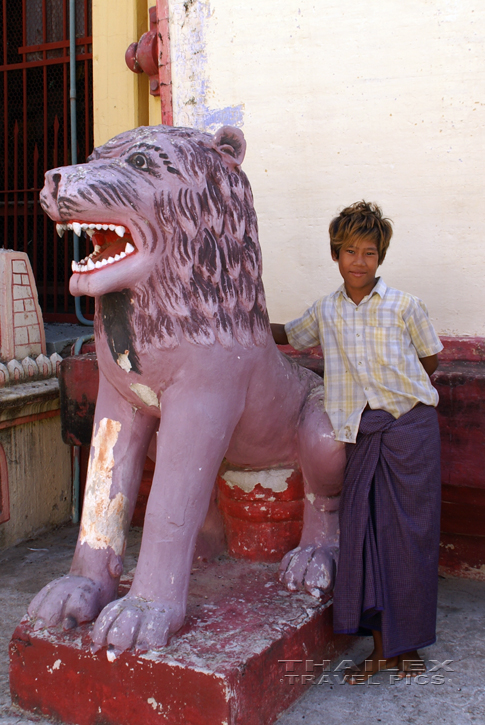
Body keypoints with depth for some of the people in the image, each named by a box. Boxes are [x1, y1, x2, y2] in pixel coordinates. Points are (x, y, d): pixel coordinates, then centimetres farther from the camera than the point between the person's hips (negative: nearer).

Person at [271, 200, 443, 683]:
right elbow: (288, 336, 24)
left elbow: (430, 360, 10)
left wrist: (396, 386, 7)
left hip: (410, 427, -3)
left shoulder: (404, 306, -3)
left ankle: (408, 644, 19)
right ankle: (381, 646, 15)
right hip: (362, 432, 3)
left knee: (409, 534, 2)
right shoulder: (325, 312, 6)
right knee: (363, 530, 2)